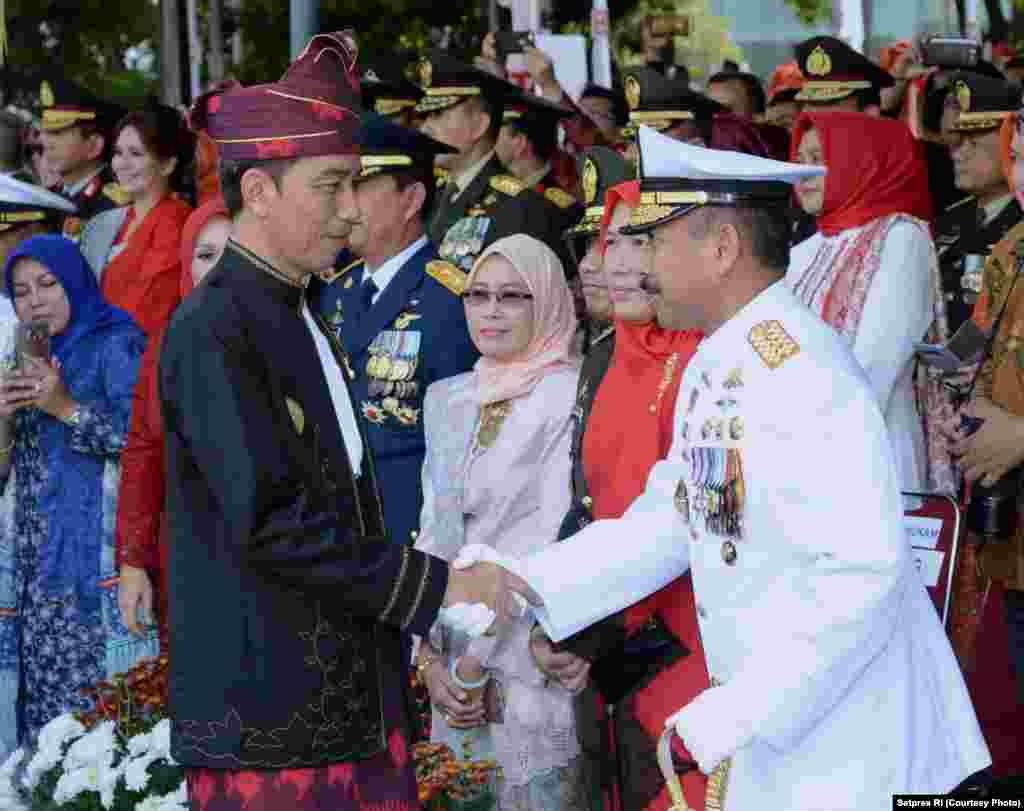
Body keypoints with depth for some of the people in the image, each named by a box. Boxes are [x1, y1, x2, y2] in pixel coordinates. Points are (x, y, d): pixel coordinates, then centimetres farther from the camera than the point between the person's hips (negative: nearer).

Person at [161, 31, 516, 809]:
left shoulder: (307, 324, 16)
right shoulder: (212, 335, -14)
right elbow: (271, 525, -20)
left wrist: (420, 634, 13)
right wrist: (439, 585, -16)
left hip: (355, 706, 8)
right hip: (268, 723, -8)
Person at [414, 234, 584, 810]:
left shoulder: (571, 397, -9)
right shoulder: (448, 399, 11)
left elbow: (551, 541, -14)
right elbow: (434, 532, 10)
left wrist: (478, 658, -13)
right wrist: (431, 656, -2)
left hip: (531, 657, -6)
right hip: (455, 662, 6)